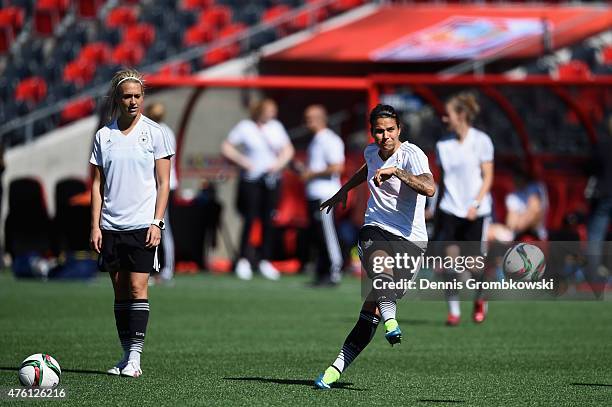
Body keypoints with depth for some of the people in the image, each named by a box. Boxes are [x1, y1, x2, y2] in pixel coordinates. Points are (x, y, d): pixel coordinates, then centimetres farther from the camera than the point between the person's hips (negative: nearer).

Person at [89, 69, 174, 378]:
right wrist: (95, 225, 3)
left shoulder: (155, 133, 1)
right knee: (120, 291, 5)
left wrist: (157, 222, -9)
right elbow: (97, 183, 11)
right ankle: (126, 355, 10)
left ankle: (135, 357, -10)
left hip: (142, 225, -3)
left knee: (138, 288, -10)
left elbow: (163, 183, 0)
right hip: (111, 225, 3)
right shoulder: (104, 136, 9)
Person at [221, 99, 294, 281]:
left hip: (271, 178, 3)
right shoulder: (245, 127, -3)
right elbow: (226, 147, -3)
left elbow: (288, 149, 15)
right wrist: (242, 161, -12)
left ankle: (265, 261, 9)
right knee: (250, 219, -5)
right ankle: (244, 260, 2)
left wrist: (279, 163, -2)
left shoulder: (276, 126, 8)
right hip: (251, 179, -3)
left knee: (268, 221, 3)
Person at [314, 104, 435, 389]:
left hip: (409, 239, -4)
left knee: (371, 311, -10)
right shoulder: (372, 152, 9)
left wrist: (396, 171, -37)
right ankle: (391, 322, -59)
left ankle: (337, 368, -3)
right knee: (381, 267, -35)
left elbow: (429, 188, -30)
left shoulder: (412, 155, -11)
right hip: (375, 229, 4)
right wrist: (344, 191, 44)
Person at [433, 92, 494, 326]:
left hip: (476, 211, -3)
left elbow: (488, 177, -4)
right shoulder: (443, 145, 8)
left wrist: (476, 204, -16)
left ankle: (479, 300, 29)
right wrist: (436, 213, 12)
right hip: (449, 210, 3)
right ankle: (453, 310, -4)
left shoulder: (481, 141, -4)